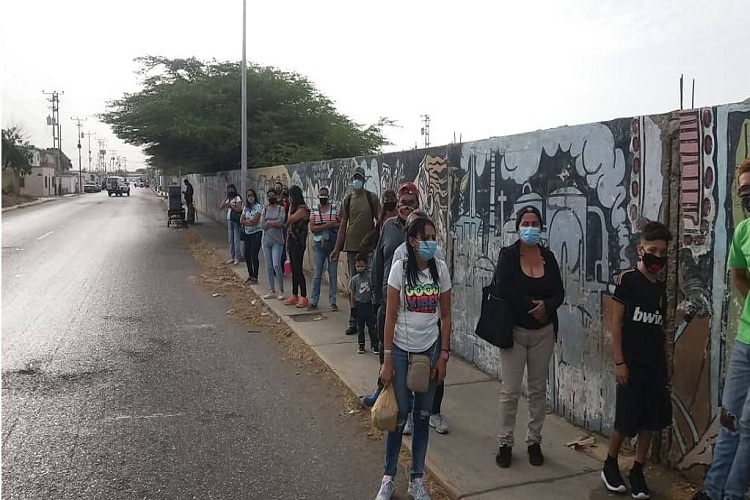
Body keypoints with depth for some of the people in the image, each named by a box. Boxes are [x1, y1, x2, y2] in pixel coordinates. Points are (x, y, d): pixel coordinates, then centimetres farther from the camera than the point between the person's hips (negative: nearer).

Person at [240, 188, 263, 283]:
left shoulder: (259, 207, -8)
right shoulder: (246, 208, 12)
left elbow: (255, 221, -16)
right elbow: (241, 220, 3)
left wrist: (246, 221, -3)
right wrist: (250, 221, -10)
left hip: (256, 233, -6)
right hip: (247, 234, 6)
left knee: (254, 255, -8)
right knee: (247, 255, 8)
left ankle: (255, 277, 1)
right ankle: (250, 275, 24)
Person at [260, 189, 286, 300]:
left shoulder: (281, 208, 0)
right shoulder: (264, 209, 9)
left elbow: (281, 222, -15)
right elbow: (262, 225, -1)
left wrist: (268, 222, -6)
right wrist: (274, 223, -7)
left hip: (277, 241, -4)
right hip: (266, 241, 4)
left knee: (276, 265, -12)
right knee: (268, 267, 7)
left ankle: (281, 290, -1)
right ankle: (271, 291, 16)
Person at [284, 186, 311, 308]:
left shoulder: (302, 209, -13)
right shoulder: (295, 208, 15)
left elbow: (289, 220, -18)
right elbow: (289, 225, 14)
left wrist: (290, 207, -4)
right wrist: (287, 242, 11)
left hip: (298, 243, -9)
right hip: (292, 241, 9)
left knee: (298, 269, -8)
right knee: (294, 269, 12)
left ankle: (304, 298, -4)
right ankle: (294, 296, 19)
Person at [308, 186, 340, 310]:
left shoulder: (335, 208, 3)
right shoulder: (314, 210, 5)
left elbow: (342, 224, 0)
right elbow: (312, 228, -5)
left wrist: (333, 225, -18)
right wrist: (325, 226, -18)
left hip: (332, 244, 0)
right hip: (319, 244, 1)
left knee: (333, 273, 3)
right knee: (316, 274, 4)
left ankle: (333, 301, 10)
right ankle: (313, 301, 11)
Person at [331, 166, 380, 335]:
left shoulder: (372, 197, 0)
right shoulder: (347, 199, 9)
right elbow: (343, 226, 11)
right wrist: (337, 249, 9)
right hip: (352, 247, 3)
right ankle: (354, 322, 12)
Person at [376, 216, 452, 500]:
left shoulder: (440, 269, -3)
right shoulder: (400, 269, -10)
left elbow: (445, 316, 2)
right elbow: (390, 316, -9)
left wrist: (443, 355, -1)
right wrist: (387, 360, -11)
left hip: (430, 350, 2)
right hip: (402, 350, -2)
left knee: (422, 415, 10)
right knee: (399, 415, 4)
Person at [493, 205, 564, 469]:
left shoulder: (548, 257, 5)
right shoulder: (508, 255, -6)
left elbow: (559, 292, 4)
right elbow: (503, 289, -18)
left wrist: (547, 306, -16)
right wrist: (532, 305, -15)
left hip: (543, 332, 4)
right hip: (514, 331, -3)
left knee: (538, 390, 11)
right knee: (510, 390, 1)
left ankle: (534, 441, 25)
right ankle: (505, 442, 15)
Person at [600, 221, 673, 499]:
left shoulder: (661, 288, 10)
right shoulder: (628, 279, -8)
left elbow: (660, 330, 13)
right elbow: (616, 321, -10)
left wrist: (664, 365, 11)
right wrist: (619, 361, -14)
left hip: (655, 364, 6)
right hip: (632, 363, -6)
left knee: (649, 420, 8)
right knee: (626, 421, 1)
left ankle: (637, 472, 22)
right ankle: (610, 466, 22)